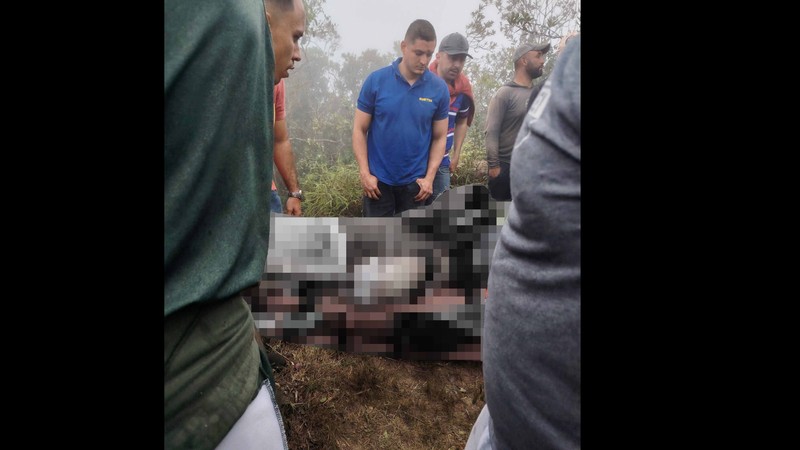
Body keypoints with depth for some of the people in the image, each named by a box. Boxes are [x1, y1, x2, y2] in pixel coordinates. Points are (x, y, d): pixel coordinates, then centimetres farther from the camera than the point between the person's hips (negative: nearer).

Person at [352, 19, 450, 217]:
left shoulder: (439, 89, -3)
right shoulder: (376, 80, -7)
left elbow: (439, 137, 3)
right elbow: (359, 130, -3)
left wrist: (429, 177, -7)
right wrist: (365, 174, -10)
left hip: (415, 181, 2)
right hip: (379, 179, -1)